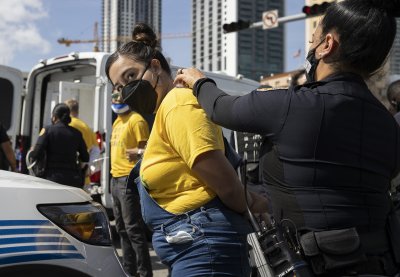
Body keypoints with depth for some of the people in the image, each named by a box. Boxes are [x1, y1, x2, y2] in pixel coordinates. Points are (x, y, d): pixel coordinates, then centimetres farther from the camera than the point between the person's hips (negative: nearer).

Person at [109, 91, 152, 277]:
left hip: (128, 179, -10)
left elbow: (145, 149, -14)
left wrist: (136, 154, -34)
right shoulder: (117, 122, 18)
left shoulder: (136, 120, -10)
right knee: (122, 228, 14)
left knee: (133, 229, -10)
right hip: (116, 179, 10)